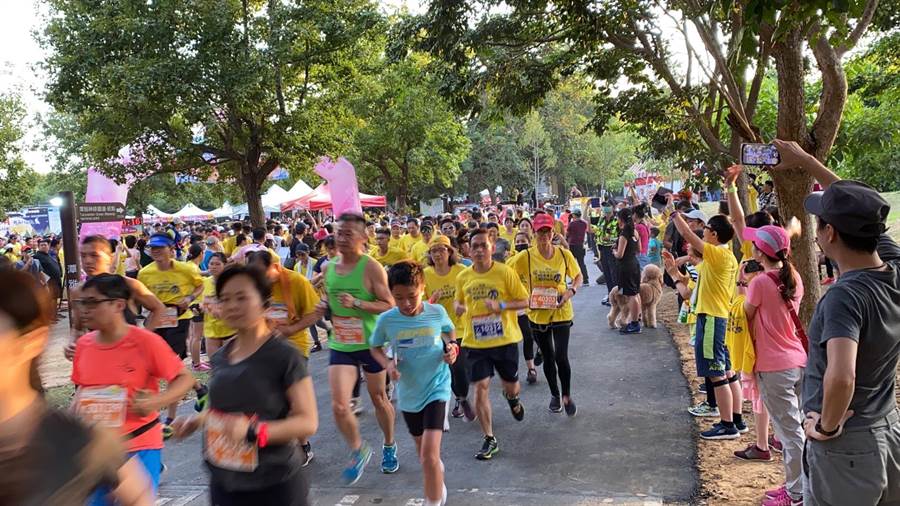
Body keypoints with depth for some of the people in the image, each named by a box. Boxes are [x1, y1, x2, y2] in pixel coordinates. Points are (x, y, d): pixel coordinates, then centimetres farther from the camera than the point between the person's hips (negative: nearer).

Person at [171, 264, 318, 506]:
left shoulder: (285, 355, -15)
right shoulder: (221, 357, 5)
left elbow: (308, 421, -16)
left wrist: (253, 431, -27)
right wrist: (197, 421, 4)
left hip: (275, 485, -5)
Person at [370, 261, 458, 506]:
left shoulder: (437, 312, -13)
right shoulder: (386, 320, -13)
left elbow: (449, 330, 9)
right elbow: (375, 347, 4)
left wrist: (452, 347, -11)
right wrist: (387, 364, -15)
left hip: (436, 388, -3)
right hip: (408, 393, 3)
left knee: (429, 453, -17)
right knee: (423, 451, 21)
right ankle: (439, 486, 52)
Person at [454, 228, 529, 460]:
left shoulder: (505, 272, -10)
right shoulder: (463, 277, 0)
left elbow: (524, 301, -6)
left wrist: (501, 305, -22)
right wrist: (458, 307, -6)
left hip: (505, 339, -1)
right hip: (476, 342, 2)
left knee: (510, 385, 13)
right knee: (480, 387, -5)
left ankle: (512, 398, 52)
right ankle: (489, 439, 8)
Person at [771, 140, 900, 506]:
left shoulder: (845, 296, -27)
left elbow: (841, 377, -42)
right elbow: (859, 211, 10)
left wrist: (826, 425, -23)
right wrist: (805, 161, 16)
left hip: (845, 449, -7)